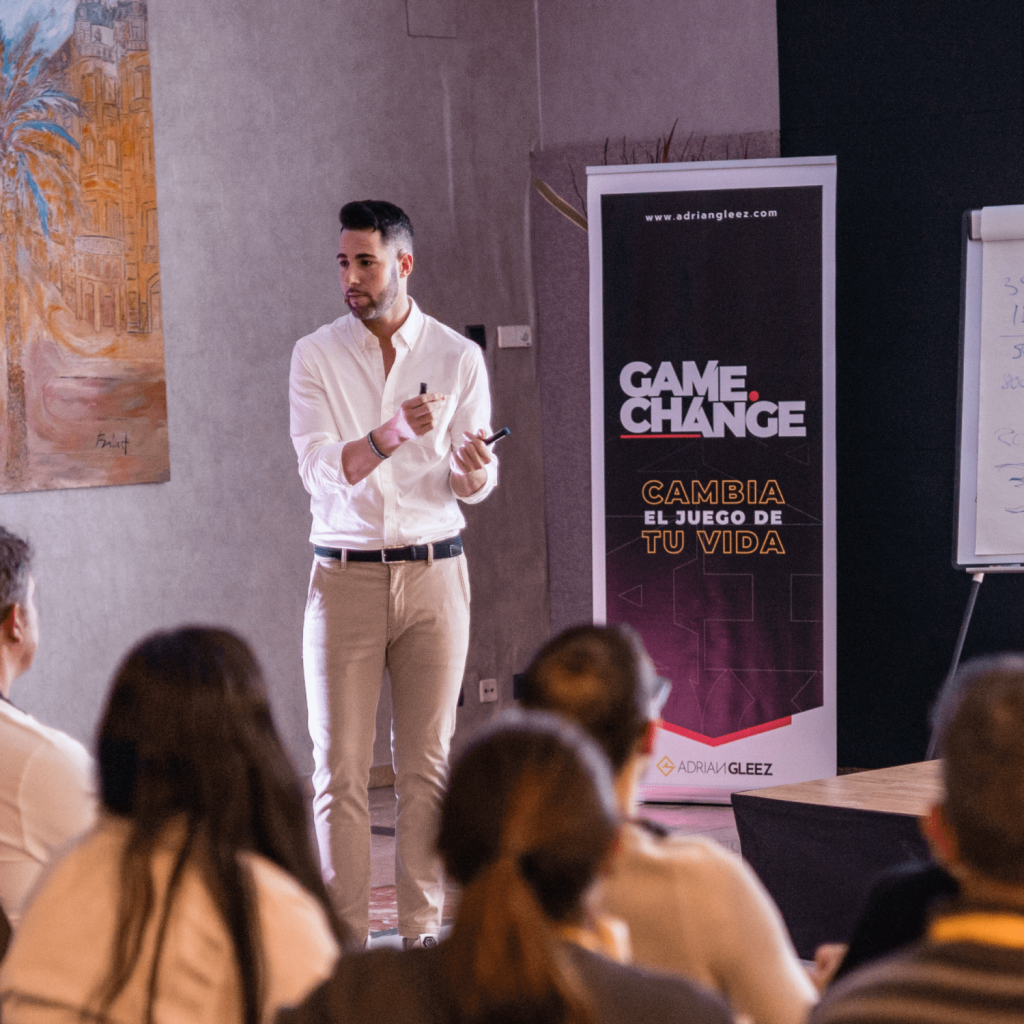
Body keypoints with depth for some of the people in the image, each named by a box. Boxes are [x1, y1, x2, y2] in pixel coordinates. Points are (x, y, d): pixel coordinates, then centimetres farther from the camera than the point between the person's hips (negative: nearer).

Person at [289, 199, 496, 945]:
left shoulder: (458, 357, 4)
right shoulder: (316, 355, 1)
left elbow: (474, 489, 5)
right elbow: (321, 470, -11)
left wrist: (473, 469, -20)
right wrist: (393, 433, -28)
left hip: (433, 574, 1)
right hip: (345, 575, 0)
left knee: (428, 763, 3)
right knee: (340, 767, -2)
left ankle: (424, 928, 11)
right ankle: (345, 938, 3)